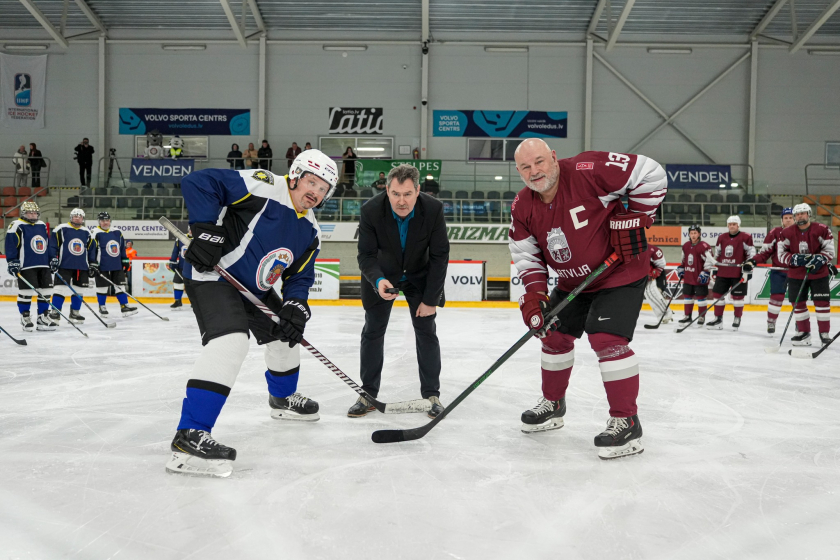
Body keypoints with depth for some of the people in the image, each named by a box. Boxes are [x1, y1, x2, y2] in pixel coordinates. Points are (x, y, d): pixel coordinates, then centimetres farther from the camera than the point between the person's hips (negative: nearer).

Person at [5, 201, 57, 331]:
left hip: (44, 265, 7)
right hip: (26, 266, -6)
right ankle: (25, 316, 10)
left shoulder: (42, 226, 16)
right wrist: (12, 262, -14)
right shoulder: (16, 226, -5)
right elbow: (10, 245, -9)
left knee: (46, 290, 6)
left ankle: (43, 316, 15)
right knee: (26, 291, -4)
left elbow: (48, 244, 23)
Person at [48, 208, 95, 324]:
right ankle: (55, 313, -1)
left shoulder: (87, 233, 12)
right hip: (64, 265, -4)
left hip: (82, 267, 4)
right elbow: (52, 244, -3)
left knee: (78, 289, 8)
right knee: (61, 288, -7)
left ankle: (74, 313, 18)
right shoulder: (61, 229, -2)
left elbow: (91, 249, 17)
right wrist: (53, 258, -10)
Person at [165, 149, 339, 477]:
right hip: (212, 274, -9)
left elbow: (299, 277, 6)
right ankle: (190, 436, -28)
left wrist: (295, 307, -12)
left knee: (286, 333, 20)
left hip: (254, 287, 10)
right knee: (230, 341, -29)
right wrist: (207, 230, -30)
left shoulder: (310, 231, 4)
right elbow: (197, 183, -23)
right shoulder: (263, 187, -20)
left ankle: (283, 398, 47)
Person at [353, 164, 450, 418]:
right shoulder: (371, 210, -26)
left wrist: (430, 299, -17)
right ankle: (368, 395, 15)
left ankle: (431, 394, 11)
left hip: (420, 276, 0)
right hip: (382, 275, 0)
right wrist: (378, 281, -41)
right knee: (372, 332, 2)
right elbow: (366, 255, -20)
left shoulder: (434, 209, -26)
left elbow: (440, 256, -18)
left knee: (426, 332, -2)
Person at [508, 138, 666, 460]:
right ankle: (553, 405, 33)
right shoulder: (522, 208, -5)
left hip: (621, 273, -7)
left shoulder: (588, 171, -25)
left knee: (606, 338, -18)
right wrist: (534, 292, -16)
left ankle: (626, 423, -3)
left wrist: (632, 218, -21)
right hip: (573, 282, 7)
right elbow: (526, 255, -1)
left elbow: (650, 174, -19)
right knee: (554, 335, 12)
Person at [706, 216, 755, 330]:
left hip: (738, 273, -5)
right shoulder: (721, 238, 11)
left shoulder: (745, 237, -5)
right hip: (722, 272, 5)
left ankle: (737, 319, 16)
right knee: (717, 294, 4)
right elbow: (716, 255, 20)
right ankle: (718, 319, 13)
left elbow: (751, 254, -6)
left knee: (737, 296, 0)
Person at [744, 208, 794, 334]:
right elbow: (765, 251, -3)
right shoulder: (775, 232, -3)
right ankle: (771, 322, 11)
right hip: (778, 270, -1)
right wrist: (752, 261, -15)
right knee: (776, 296, -3)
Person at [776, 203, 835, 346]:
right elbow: (781, 253, -2)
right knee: (798, 303, 6)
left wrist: (819, 259, -21)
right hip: (796, 275, 2)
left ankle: (824, 333, 10)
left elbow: (829, 250, -4)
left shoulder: (822, 230, -7)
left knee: (822, 302, -1)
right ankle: (804, 333, 19)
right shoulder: (787, 233, -2)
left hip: (819, 273, -2)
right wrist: (796, 259, -18)